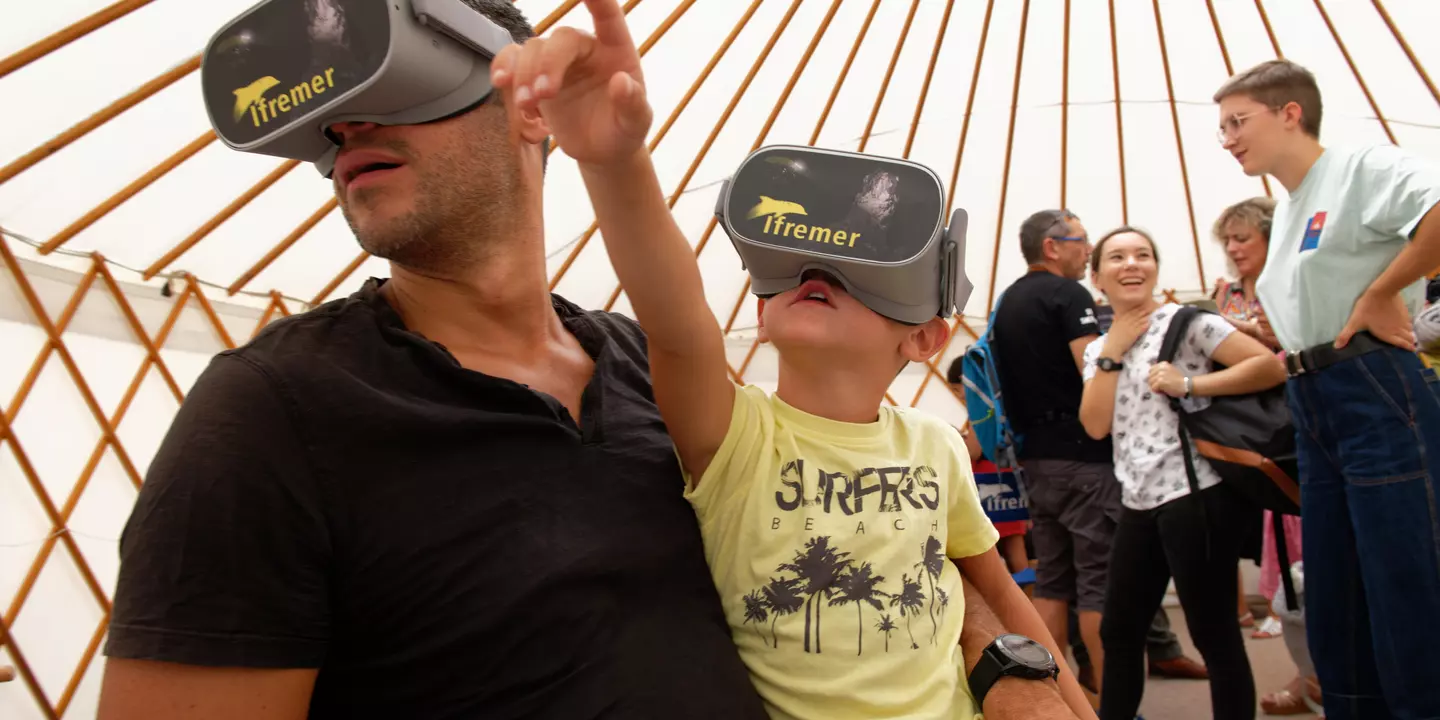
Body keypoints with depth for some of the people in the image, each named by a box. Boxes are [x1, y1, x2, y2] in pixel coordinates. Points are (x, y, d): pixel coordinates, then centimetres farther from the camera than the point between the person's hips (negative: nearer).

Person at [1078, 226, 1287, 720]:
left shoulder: (1185, 322, -3)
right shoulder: (1098, 349, 13)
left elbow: (1271, 366, -12)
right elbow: (1095, 425, -1)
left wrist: (1189, 385, -17)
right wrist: (1112, 352, -4)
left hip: (1195, 494, -7)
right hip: (1138, 504, 7)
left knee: (1214, 634, -1)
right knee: (1117, 630, 14)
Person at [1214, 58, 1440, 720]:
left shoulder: (1362, 169, -7)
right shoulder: (1284, 211, 19)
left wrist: (1379, 297, -19)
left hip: (1374, 391, -9)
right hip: (1310, 407, 9)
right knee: (1332, 601, 14)